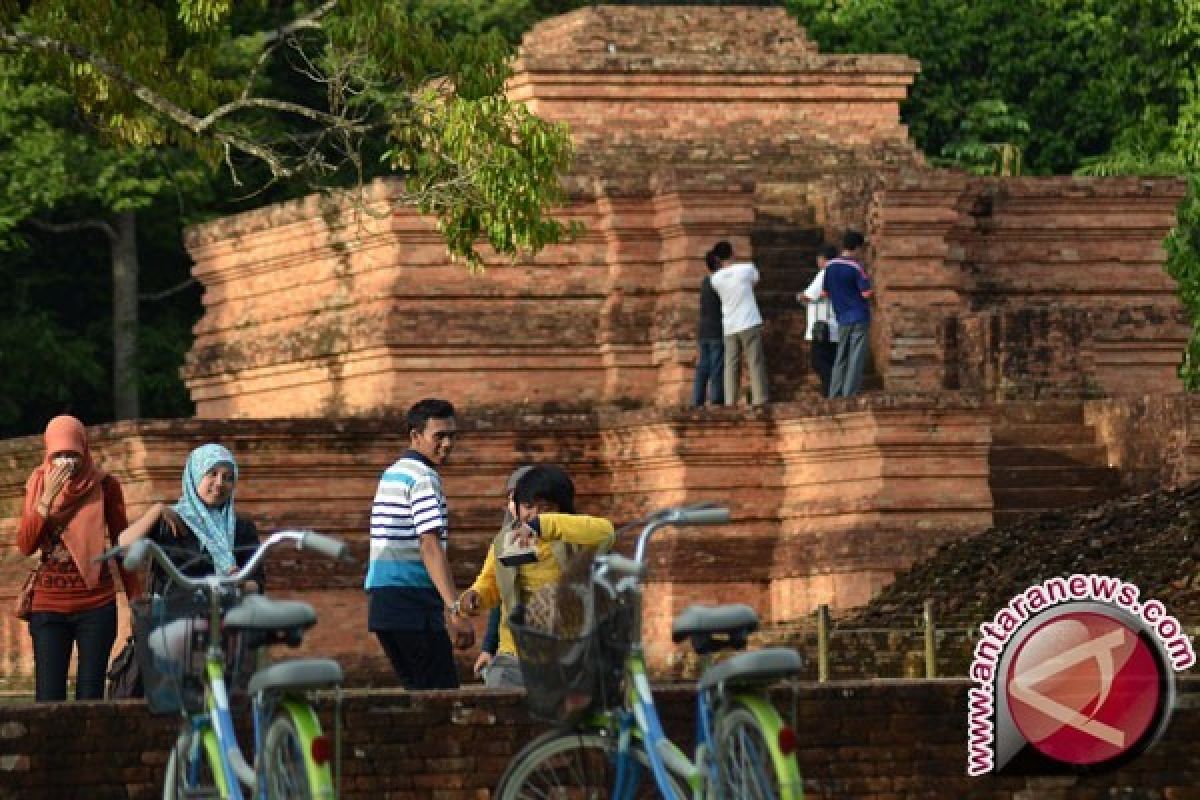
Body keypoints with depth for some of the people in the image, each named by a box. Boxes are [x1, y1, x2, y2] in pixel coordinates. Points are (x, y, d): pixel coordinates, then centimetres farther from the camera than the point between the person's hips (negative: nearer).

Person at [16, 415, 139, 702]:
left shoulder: (105, 485, 0)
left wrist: (136, 600, 1)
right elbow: (25, 546, -3)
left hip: (97, 604, -1)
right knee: (49, 700, -7)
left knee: (90, 698, -1)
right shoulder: (39, 483, 4)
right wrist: (46, 500, -14)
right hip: (49, 604, 1)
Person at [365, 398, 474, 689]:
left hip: (382, 599, 9)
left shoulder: (392, 474, 20)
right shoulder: (423, 478, -10)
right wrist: (455, 610, -26)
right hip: (412, 602, -9)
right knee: (442, 694, -10)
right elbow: (431, 548, -20)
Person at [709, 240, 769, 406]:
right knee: (755, 363, -1)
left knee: (731, 365, 6)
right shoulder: (746, 268, -5)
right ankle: (759, 399, -8)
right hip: (750, 323, -3)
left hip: (729, 327, 3)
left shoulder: (715, 278, 0)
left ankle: (730, 402, -1)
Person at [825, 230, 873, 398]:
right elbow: (867, 293, -13)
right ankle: (850, 396, -8)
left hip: (842, 319, 6)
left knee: (840, 360, 12)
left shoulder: (830, 266, 6)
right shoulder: (856, 267, -12)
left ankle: (834, 396, 10)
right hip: (859, 318, -6)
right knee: (856, 361, -4)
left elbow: (826, 293, 12)